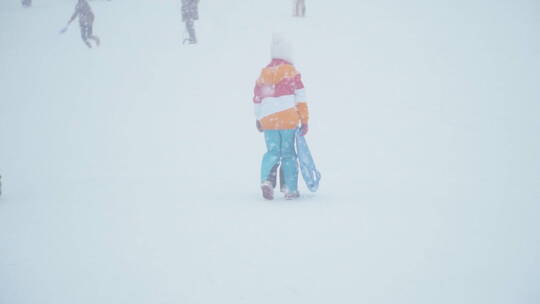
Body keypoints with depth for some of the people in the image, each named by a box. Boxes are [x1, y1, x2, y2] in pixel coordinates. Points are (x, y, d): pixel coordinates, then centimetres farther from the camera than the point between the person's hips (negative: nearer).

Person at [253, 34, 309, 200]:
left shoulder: (263, 73, 11)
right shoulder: (291, 71, -2)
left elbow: (257, 98, 18)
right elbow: (300, 98, -5)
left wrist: (259, 118, 34)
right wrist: (304, 120, -1)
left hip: (268, 120, 3)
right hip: (288, 119, -3)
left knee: (272, 152, 10)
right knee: (288, 154, 6)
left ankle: (266, 180, -14)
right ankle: (290, 189, 5)